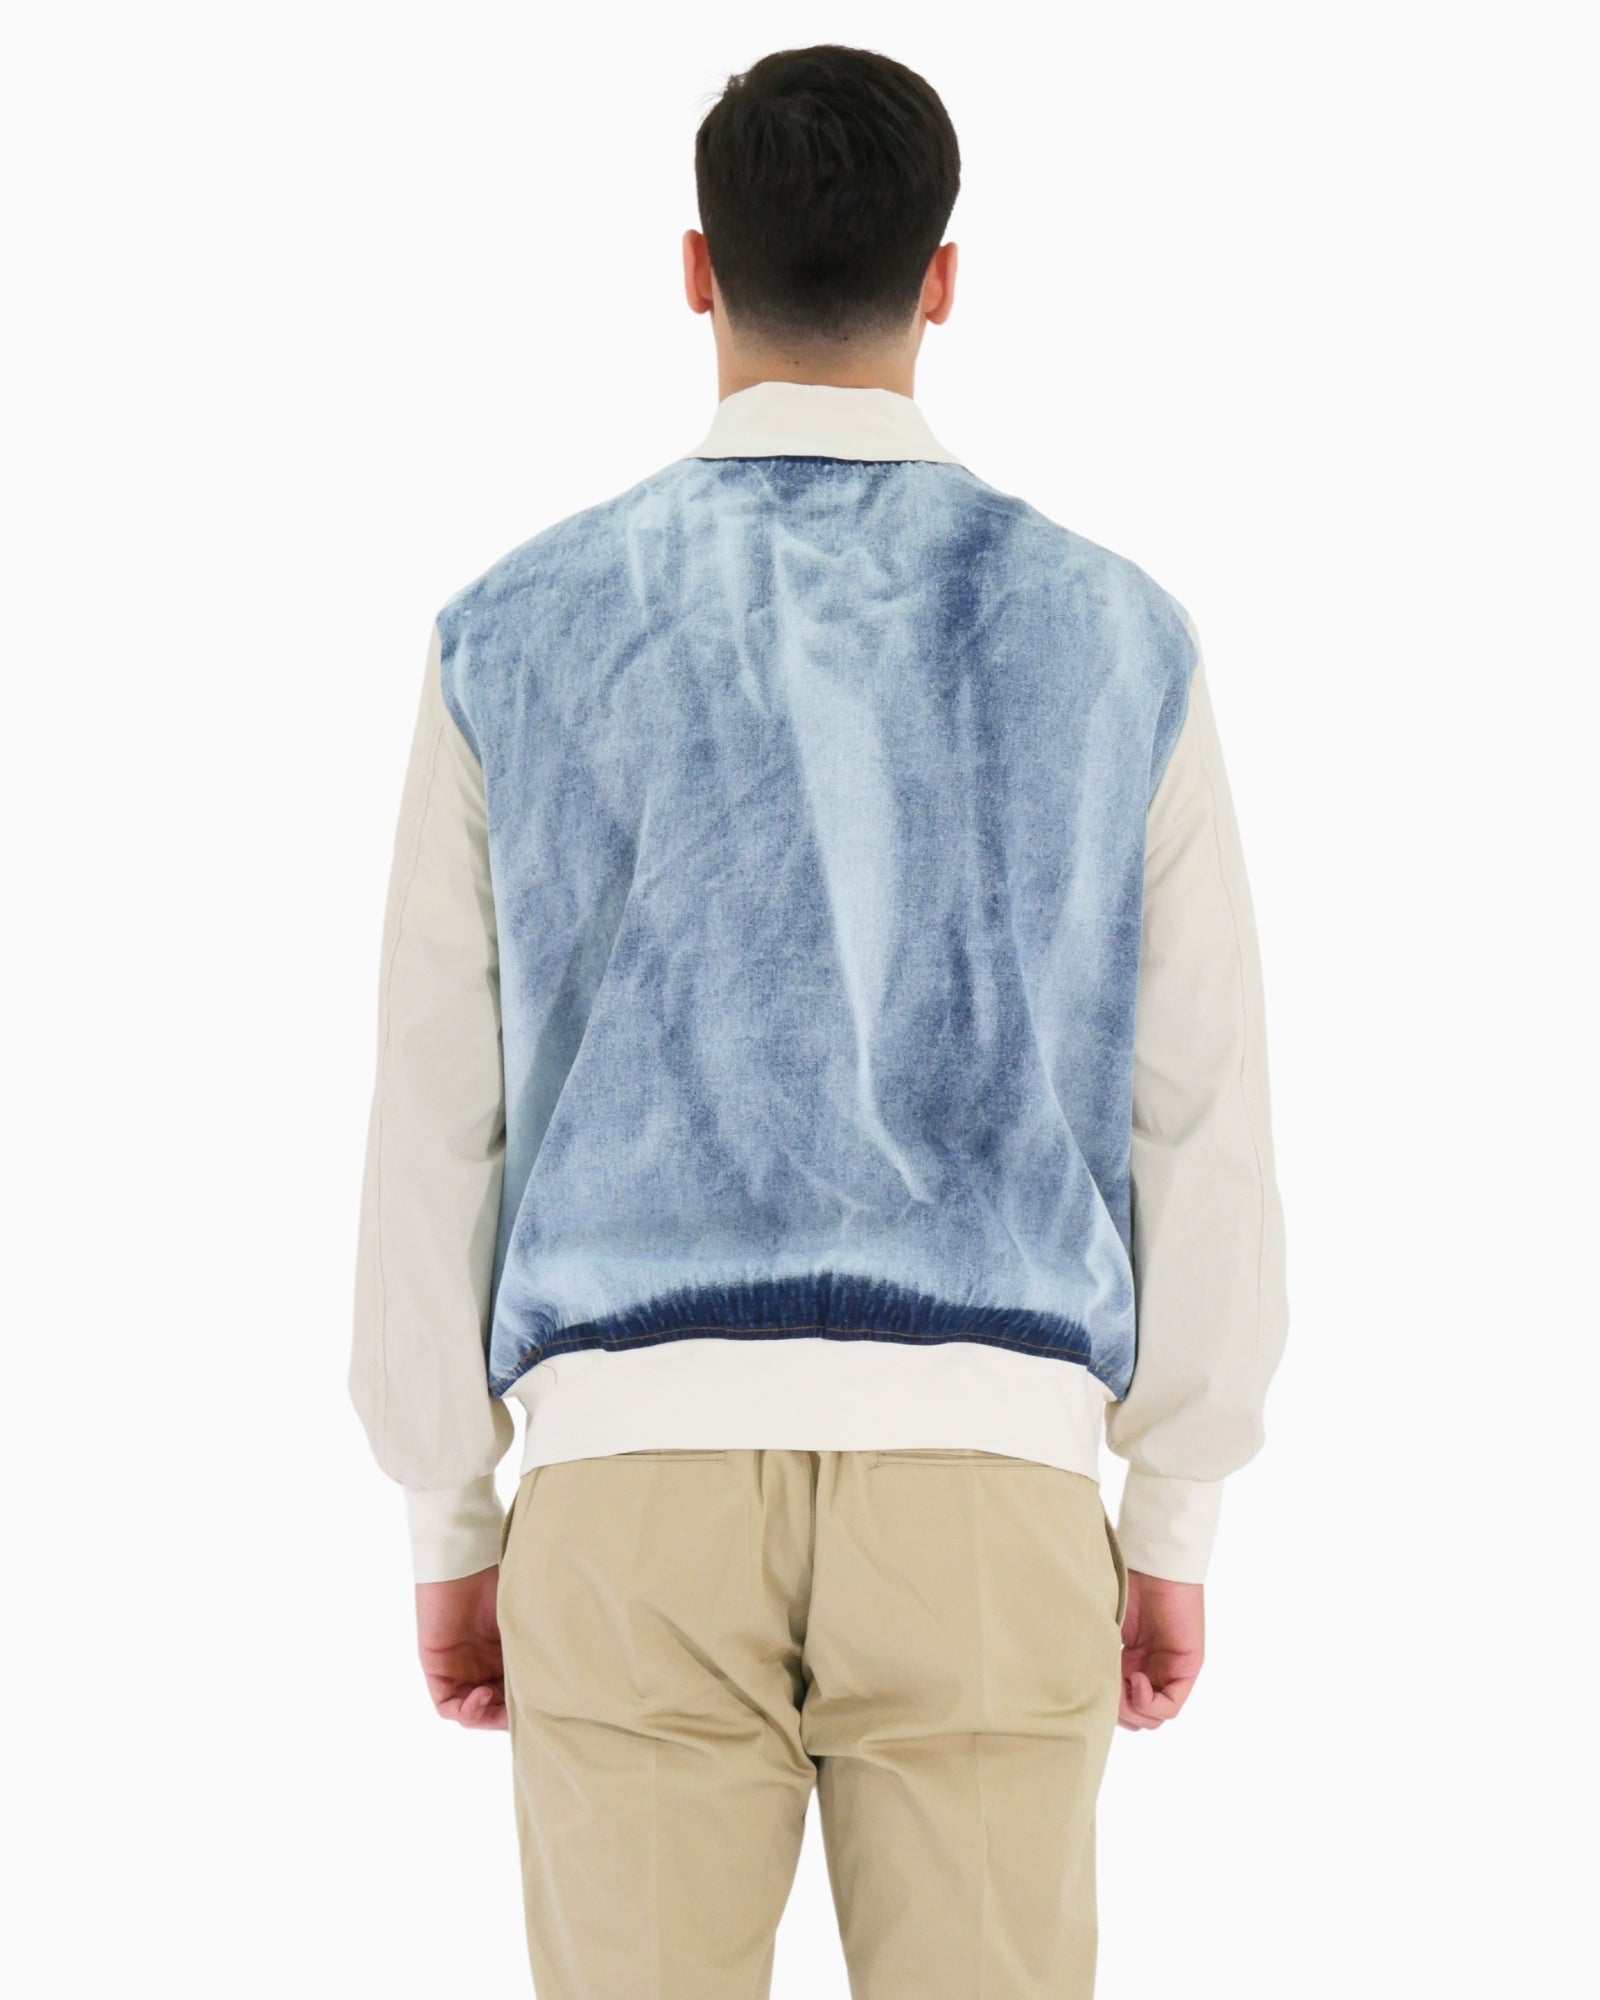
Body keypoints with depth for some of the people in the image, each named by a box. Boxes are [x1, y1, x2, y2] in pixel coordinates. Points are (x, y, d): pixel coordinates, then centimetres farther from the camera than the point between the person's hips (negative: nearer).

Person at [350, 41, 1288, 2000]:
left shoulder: (515, 633, 2)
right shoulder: (1111, 637, 2)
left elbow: (435, 1114, 4)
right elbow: (1202, 1110, 4)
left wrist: (447, 1524, 13)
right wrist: (1178, 1524, 13)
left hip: (629, 1472, 0)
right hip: (985, 1483, 0)